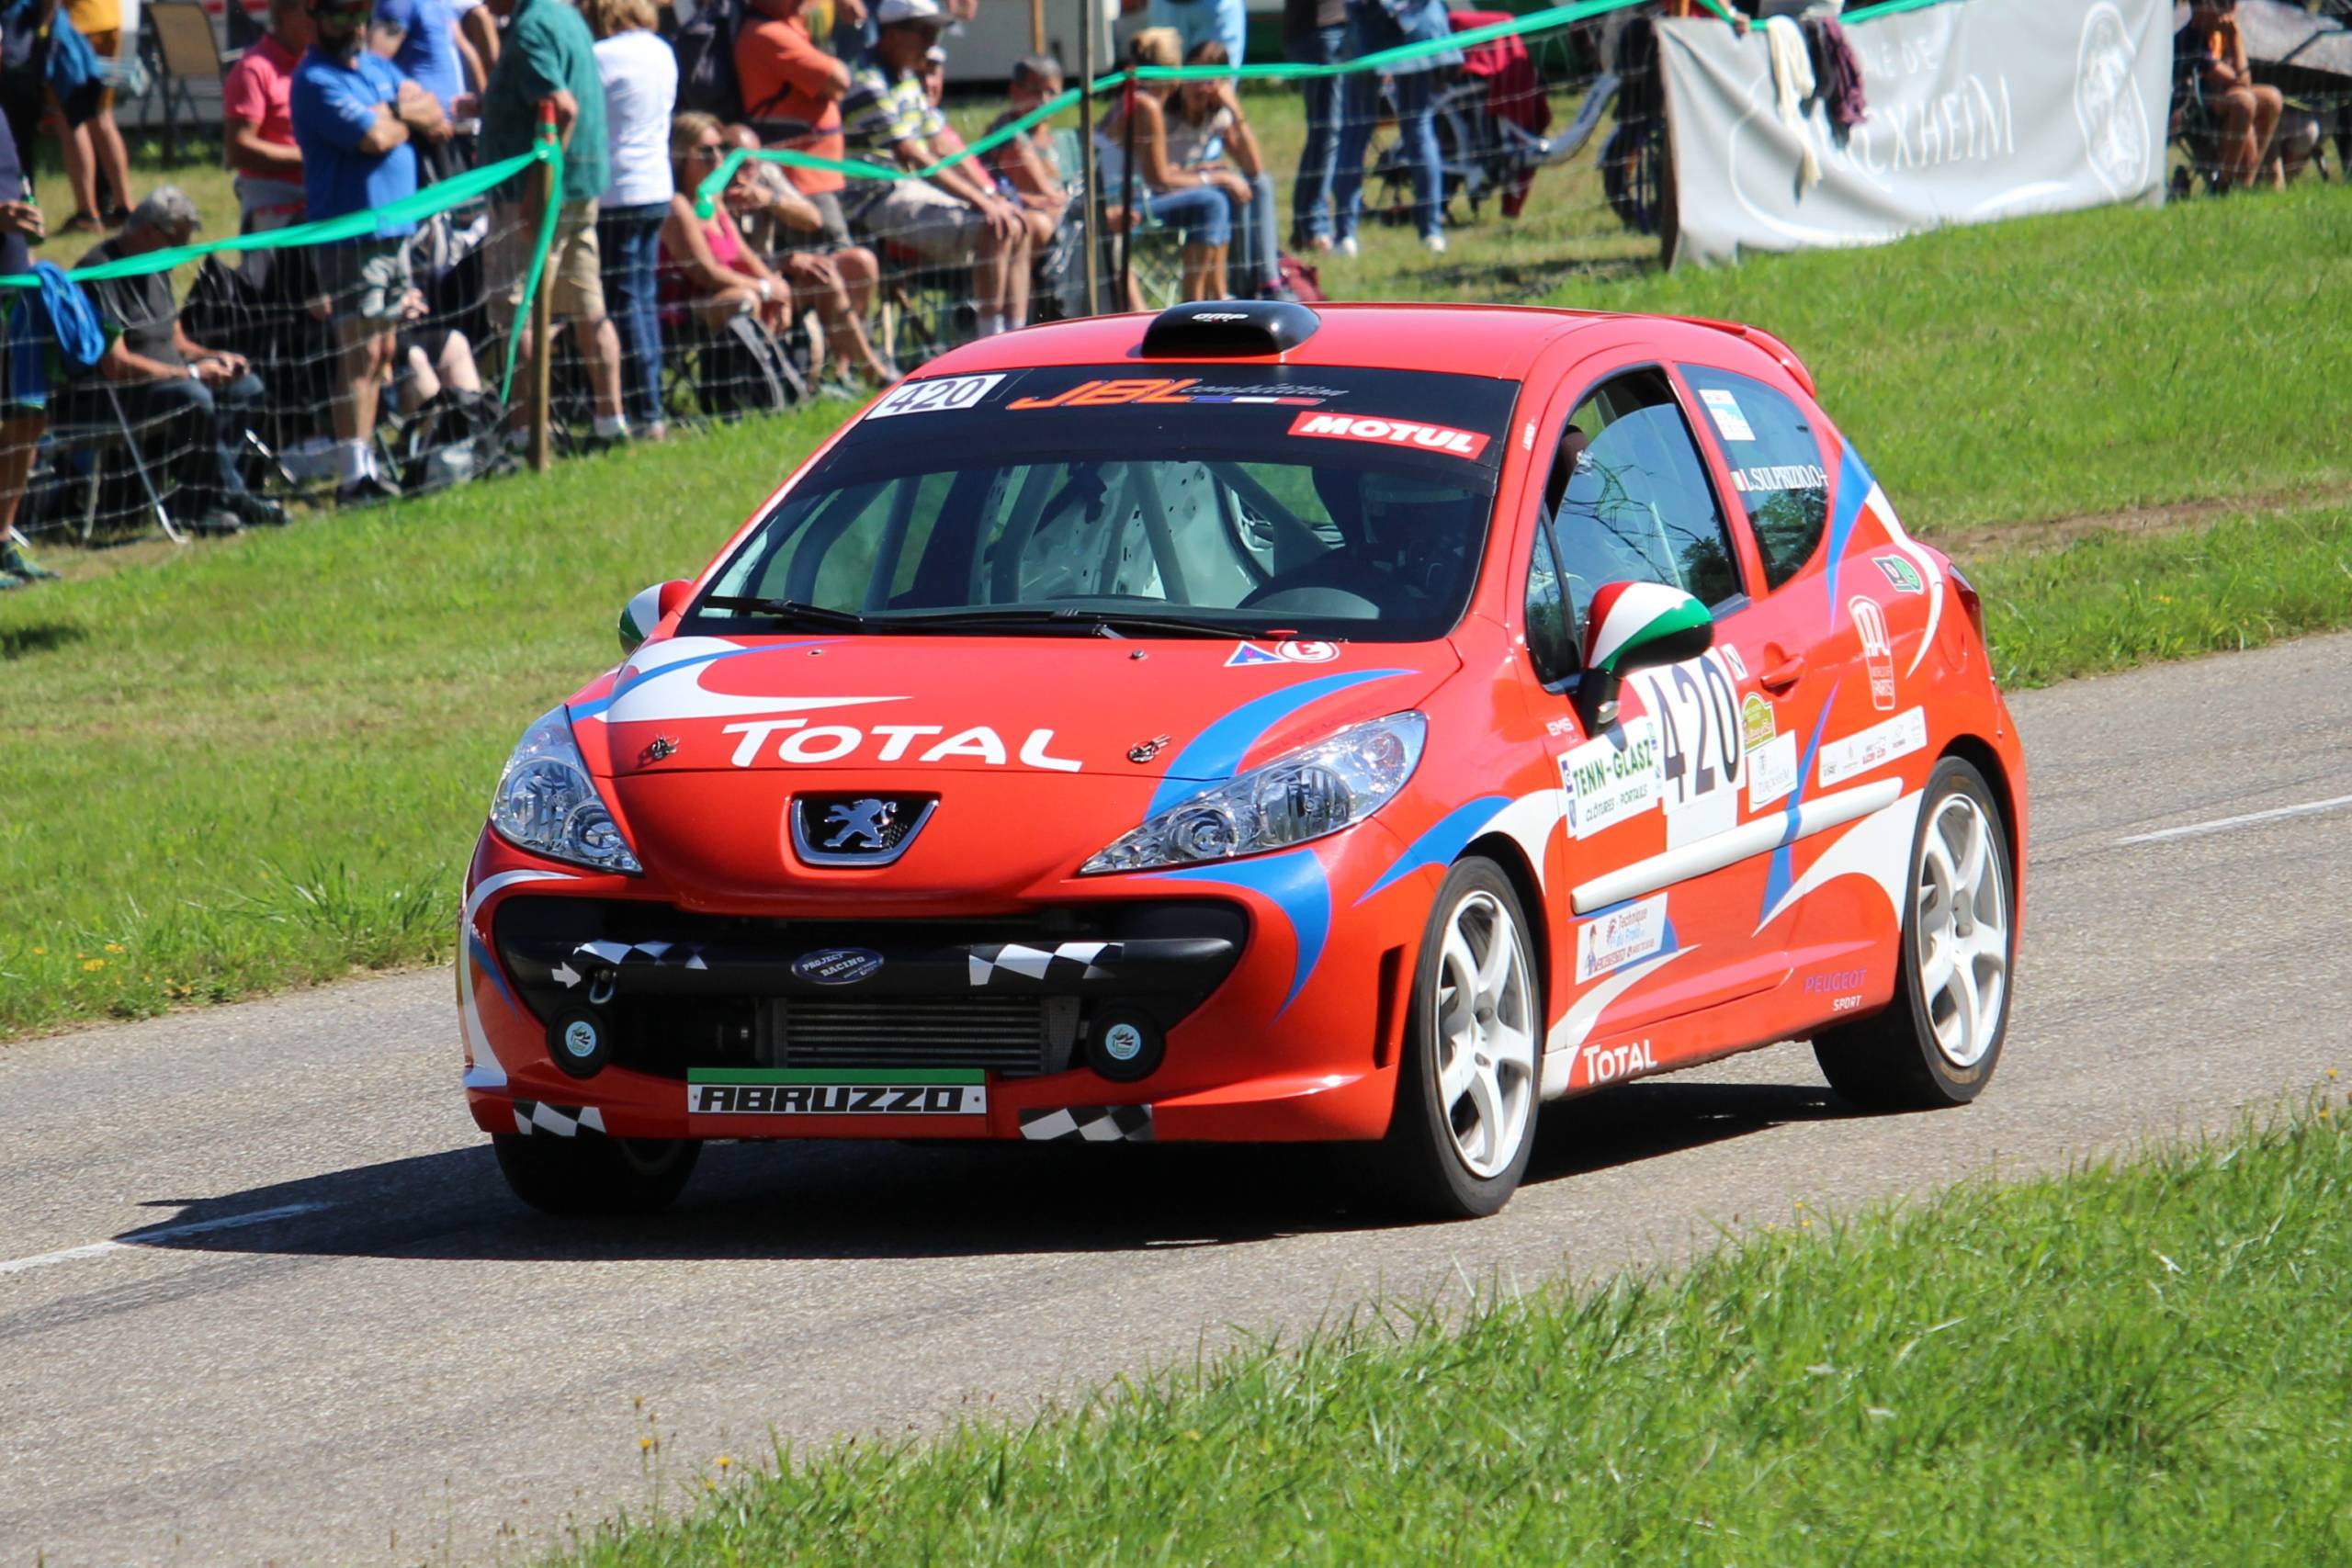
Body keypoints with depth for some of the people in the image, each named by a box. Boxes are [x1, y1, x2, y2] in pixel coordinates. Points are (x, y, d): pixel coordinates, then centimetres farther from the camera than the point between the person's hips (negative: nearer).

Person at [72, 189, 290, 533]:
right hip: (108, 397, -10)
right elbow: (115, 364, -25)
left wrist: (213, 357, 1)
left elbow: (176, 342, 23)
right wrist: (190, 373, -20)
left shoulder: (156, 270, 14)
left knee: (246, 386, -1)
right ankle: (228, 494, -17)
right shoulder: (101, 272, -19)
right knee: (195, 398, -32)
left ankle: (211, 500, -11)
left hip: (163, 377, 10)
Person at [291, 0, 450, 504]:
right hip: (349, 231, -8)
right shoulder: (316, 80, -11)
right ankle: (354, 477, -11)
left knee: (382, 352, 11)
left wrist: (395, 111, -10)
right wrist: (408, 120, -1)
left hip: (394, 230, 8)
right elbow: (375, 137, -22)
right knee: (360, 354, -11)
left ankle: (366, 464, 17)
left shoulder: (377, 66, 16)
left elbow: (438, 121, 9)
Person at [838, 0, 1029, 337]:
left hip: (919, 190, 10)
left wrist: (991, 195, 5)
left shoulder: (908, 79, 17)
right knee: (993, 230, -24)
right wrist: (979, 201, -21)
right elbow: (913, 157, -21)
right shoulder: (869, 84, -15)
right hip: (880, 201, -10)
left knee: (1016, 228, 6)